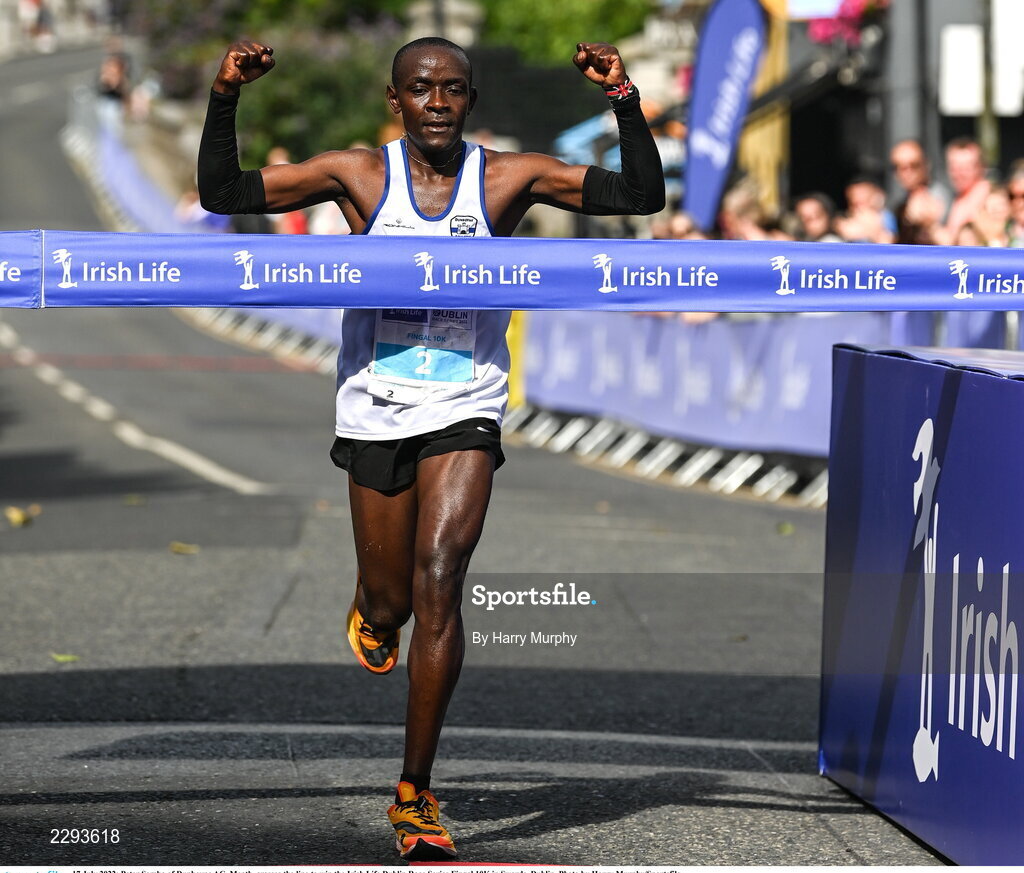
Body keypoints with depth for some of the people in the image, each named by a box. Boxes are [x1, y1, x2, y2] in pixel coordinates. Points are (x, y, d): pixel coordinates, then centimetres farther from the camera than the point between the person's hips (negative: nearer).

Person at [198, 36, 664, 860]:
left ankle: (416, 797, -11)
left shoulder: (507, 178, -4)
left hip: (464, 418, -1)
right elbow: (224, 193, -6)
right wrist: (224, 100, -20)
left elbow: (642, 196, -8)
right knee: (390, 604, 10)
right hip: (374, 415, 1)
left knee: (438, 585, -18)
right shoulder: (360, 174, -4)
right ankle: (371, 608, 52)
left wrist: (626, 100, -21)